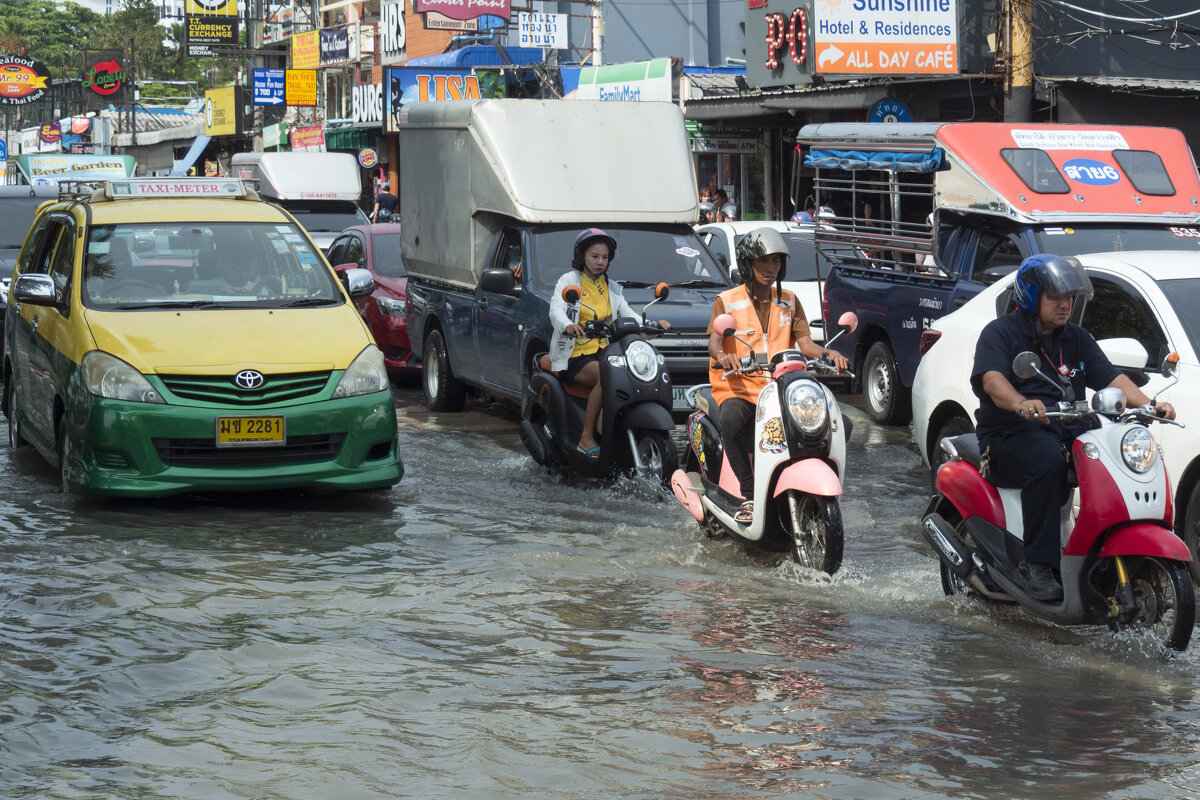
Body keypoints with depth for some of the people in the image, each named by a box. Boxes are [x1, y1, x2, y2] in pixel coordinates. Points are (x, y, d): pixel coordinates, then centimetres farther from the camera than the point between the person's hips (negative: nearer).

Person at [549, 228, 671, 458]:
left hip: (604, 352, 5)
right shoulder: (569, 280, 4)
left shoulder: (611, 288, 21)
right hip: (576, 355, -5)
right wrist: (567, 325, -36)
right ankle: (586, 438, -30)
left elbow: (628, 315, 10)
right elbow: (556, 311, -13)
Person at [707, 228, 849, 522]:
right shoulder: (727, 301, 6)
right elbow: (714, 340, -9)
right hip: (738, 388, -3)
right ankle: (749, 495, -27)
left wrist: (830, 354, -14)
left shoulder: (789, 301, 18)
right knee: (731, 421, -39)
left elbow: (805, 343, 9)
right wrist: (723, 355, -34)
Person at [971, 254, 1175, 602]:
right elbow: (992, 379, -17)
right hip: (1010, 436, -5)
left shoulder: (1077, 339, 20)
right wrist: (1021, 404, -39)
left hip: (1068, 434, 5)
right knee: (1048, 459, -38)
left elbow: (1110, 377, 9)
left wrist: (1148, 404, -10)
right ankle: (1036, 564, -36)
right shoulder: (999, 333, 1)